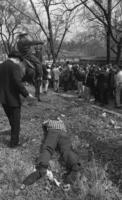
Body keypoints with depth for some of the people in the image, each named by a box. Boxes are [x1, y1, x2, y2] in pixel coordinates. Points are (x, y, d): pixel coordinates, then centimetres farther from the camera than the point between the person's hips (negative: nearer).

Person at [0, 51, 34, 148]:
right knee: (16, 120, 8)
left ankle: (15, 130, 46)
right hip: (13, 98, -7)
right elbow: (18, 83, -24)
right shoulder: (15, 66, -15)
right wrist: (26, 94, -15)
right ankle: (14, 142, 16)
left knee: (11, 118, 26)